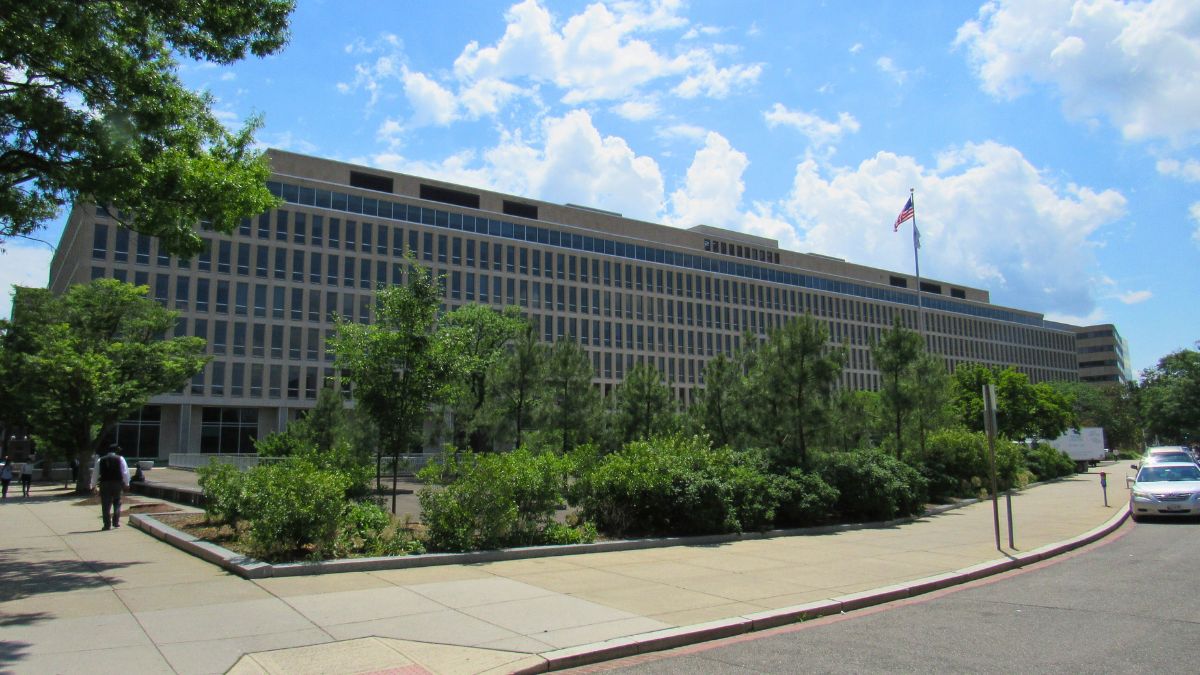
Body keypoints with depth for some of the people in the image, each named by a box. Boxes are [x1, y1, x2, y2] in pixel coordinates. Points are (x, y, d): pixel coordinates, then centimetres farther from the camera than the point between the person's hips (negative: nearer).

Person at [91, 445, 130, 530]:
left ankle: (107, 524, 3)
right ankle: (116, 522, 8)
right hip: (117, 483, -1)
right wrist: (126, 484, 5)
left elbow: (95, 473, 9)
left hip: (105, 484, 1)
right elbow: (125, 472, -3)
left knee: (106, 505, 4)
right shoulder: (120, 459, 2)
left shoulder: (100, 460, 8)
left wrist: (94, 485, 15)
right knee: (117, 503, 14)